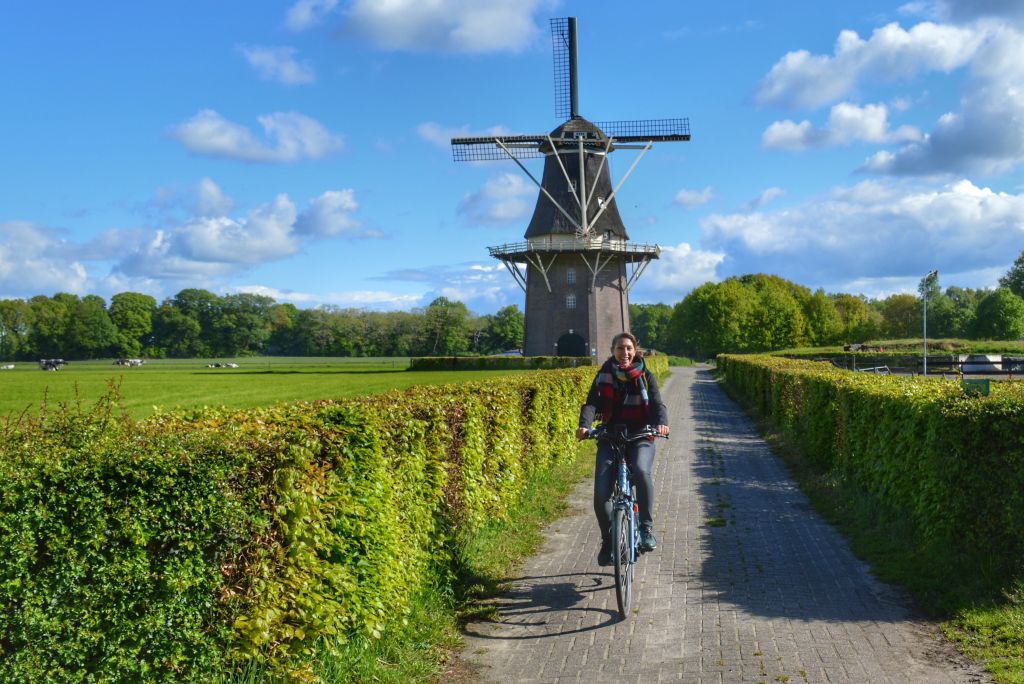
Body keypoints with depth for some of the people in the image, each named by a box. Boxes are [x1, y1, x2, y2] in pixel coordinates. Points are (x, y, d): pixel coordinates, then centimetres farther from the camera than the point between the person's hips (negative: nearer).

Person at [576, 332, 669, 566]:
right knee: (601, 494, -13)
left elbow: (657, 404, -8)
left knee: (641, 470, -35)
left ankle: (646, 528, -18)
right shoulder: (604, 375, 3)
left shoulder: (645, 377, 3)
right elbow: (591, 403, -10)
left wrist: (661, 423, -31)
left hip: (640, 437, -1)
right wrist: (585, 425, -31)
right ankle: (608, 540, 13)